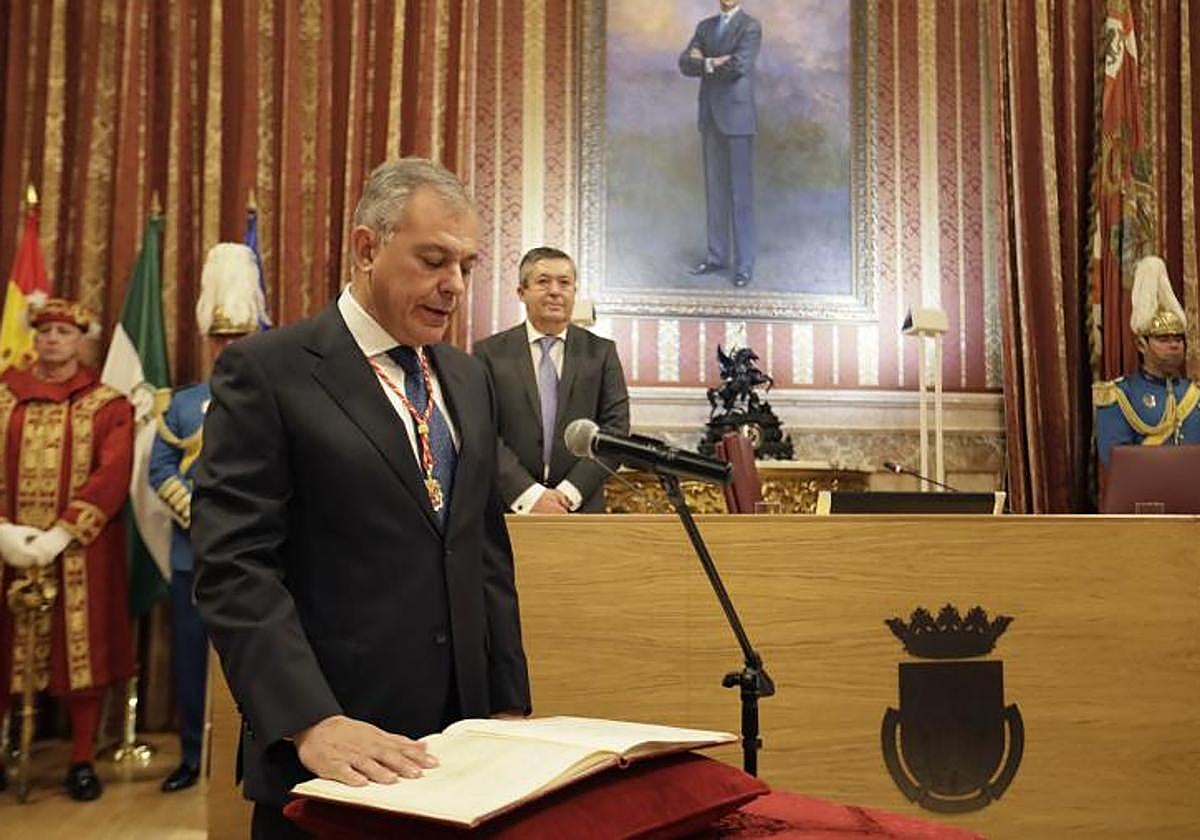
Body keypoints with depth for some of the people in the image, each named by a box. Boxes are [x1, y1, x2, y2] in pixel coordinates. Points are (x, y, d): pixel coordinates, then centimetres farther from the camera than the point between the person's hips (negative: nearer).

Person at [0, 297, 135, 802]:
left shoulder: (108, 405, 2)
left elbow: (112, 476, -9)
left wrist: (60, 534, -17)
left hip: (80, 553, -2)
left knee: (81, 648, 2)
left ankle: (83, 760, 13)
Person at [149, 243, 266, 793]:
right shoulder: (182, 403, 14)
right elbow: (160, 468, 5)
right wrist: (197, 510, -10)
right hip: (195, 551, 3)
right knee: (191, 654, 7)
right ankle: (194, 755, 21)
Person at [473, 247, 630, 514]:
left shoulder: (601, 352, 3)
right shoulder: (490, 352, -1)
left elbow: (616, 426, -2)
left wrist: (569, 492, -12)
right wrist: (529, 494, -15)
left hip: (582, 506, 1)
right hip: (510, 508, -1)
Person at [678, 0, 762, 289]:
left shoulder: (751, 27, -3)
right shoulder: (705, 26, 15)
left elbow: (740, 65, -18)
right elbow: (685, 64, 3)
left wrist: (706, 63, -5)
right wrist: (714, 63, -12)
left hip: (737, 118, -5)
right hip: (710, 117, 6)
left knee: (741, 192, -5)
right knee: (715, 190, 8)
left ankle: (744, 263, 0)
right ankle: (717, 255, 16)